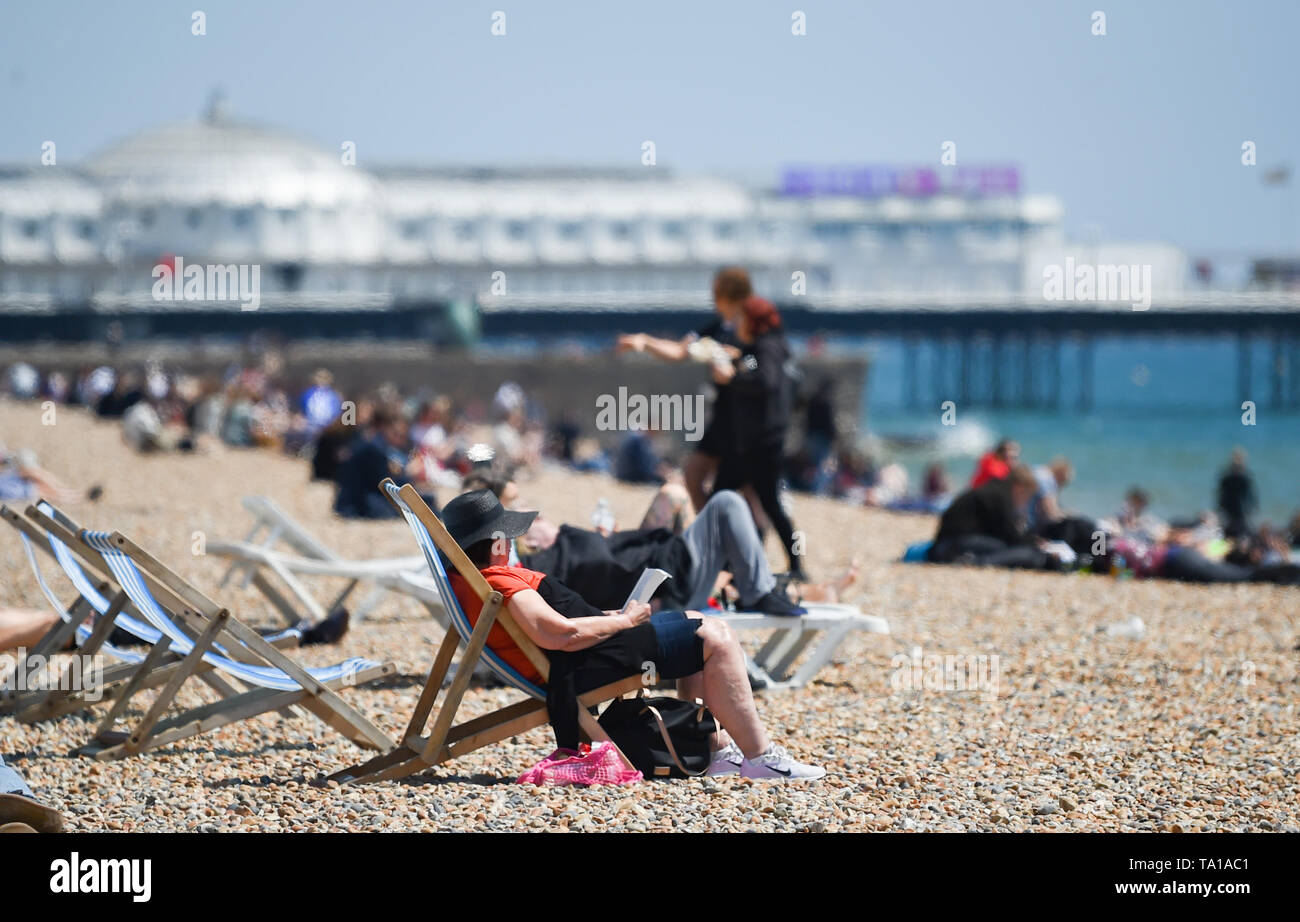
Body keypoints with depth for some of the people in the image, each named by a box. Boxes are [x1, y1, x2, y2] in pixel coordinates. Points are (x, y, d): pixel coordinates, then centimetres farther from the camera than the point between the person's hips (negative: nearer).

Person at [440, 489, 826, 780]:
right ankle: (761, 757, -5)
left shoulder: (464, 582, 11)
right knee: (716, 638, -8)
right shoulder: (499, 582, -23)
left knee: (693, 626, 24)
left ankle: (720, 750, 23)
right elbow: (560, 634, -31)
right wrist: (624, 621, -15)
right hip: (582, 667, -12)